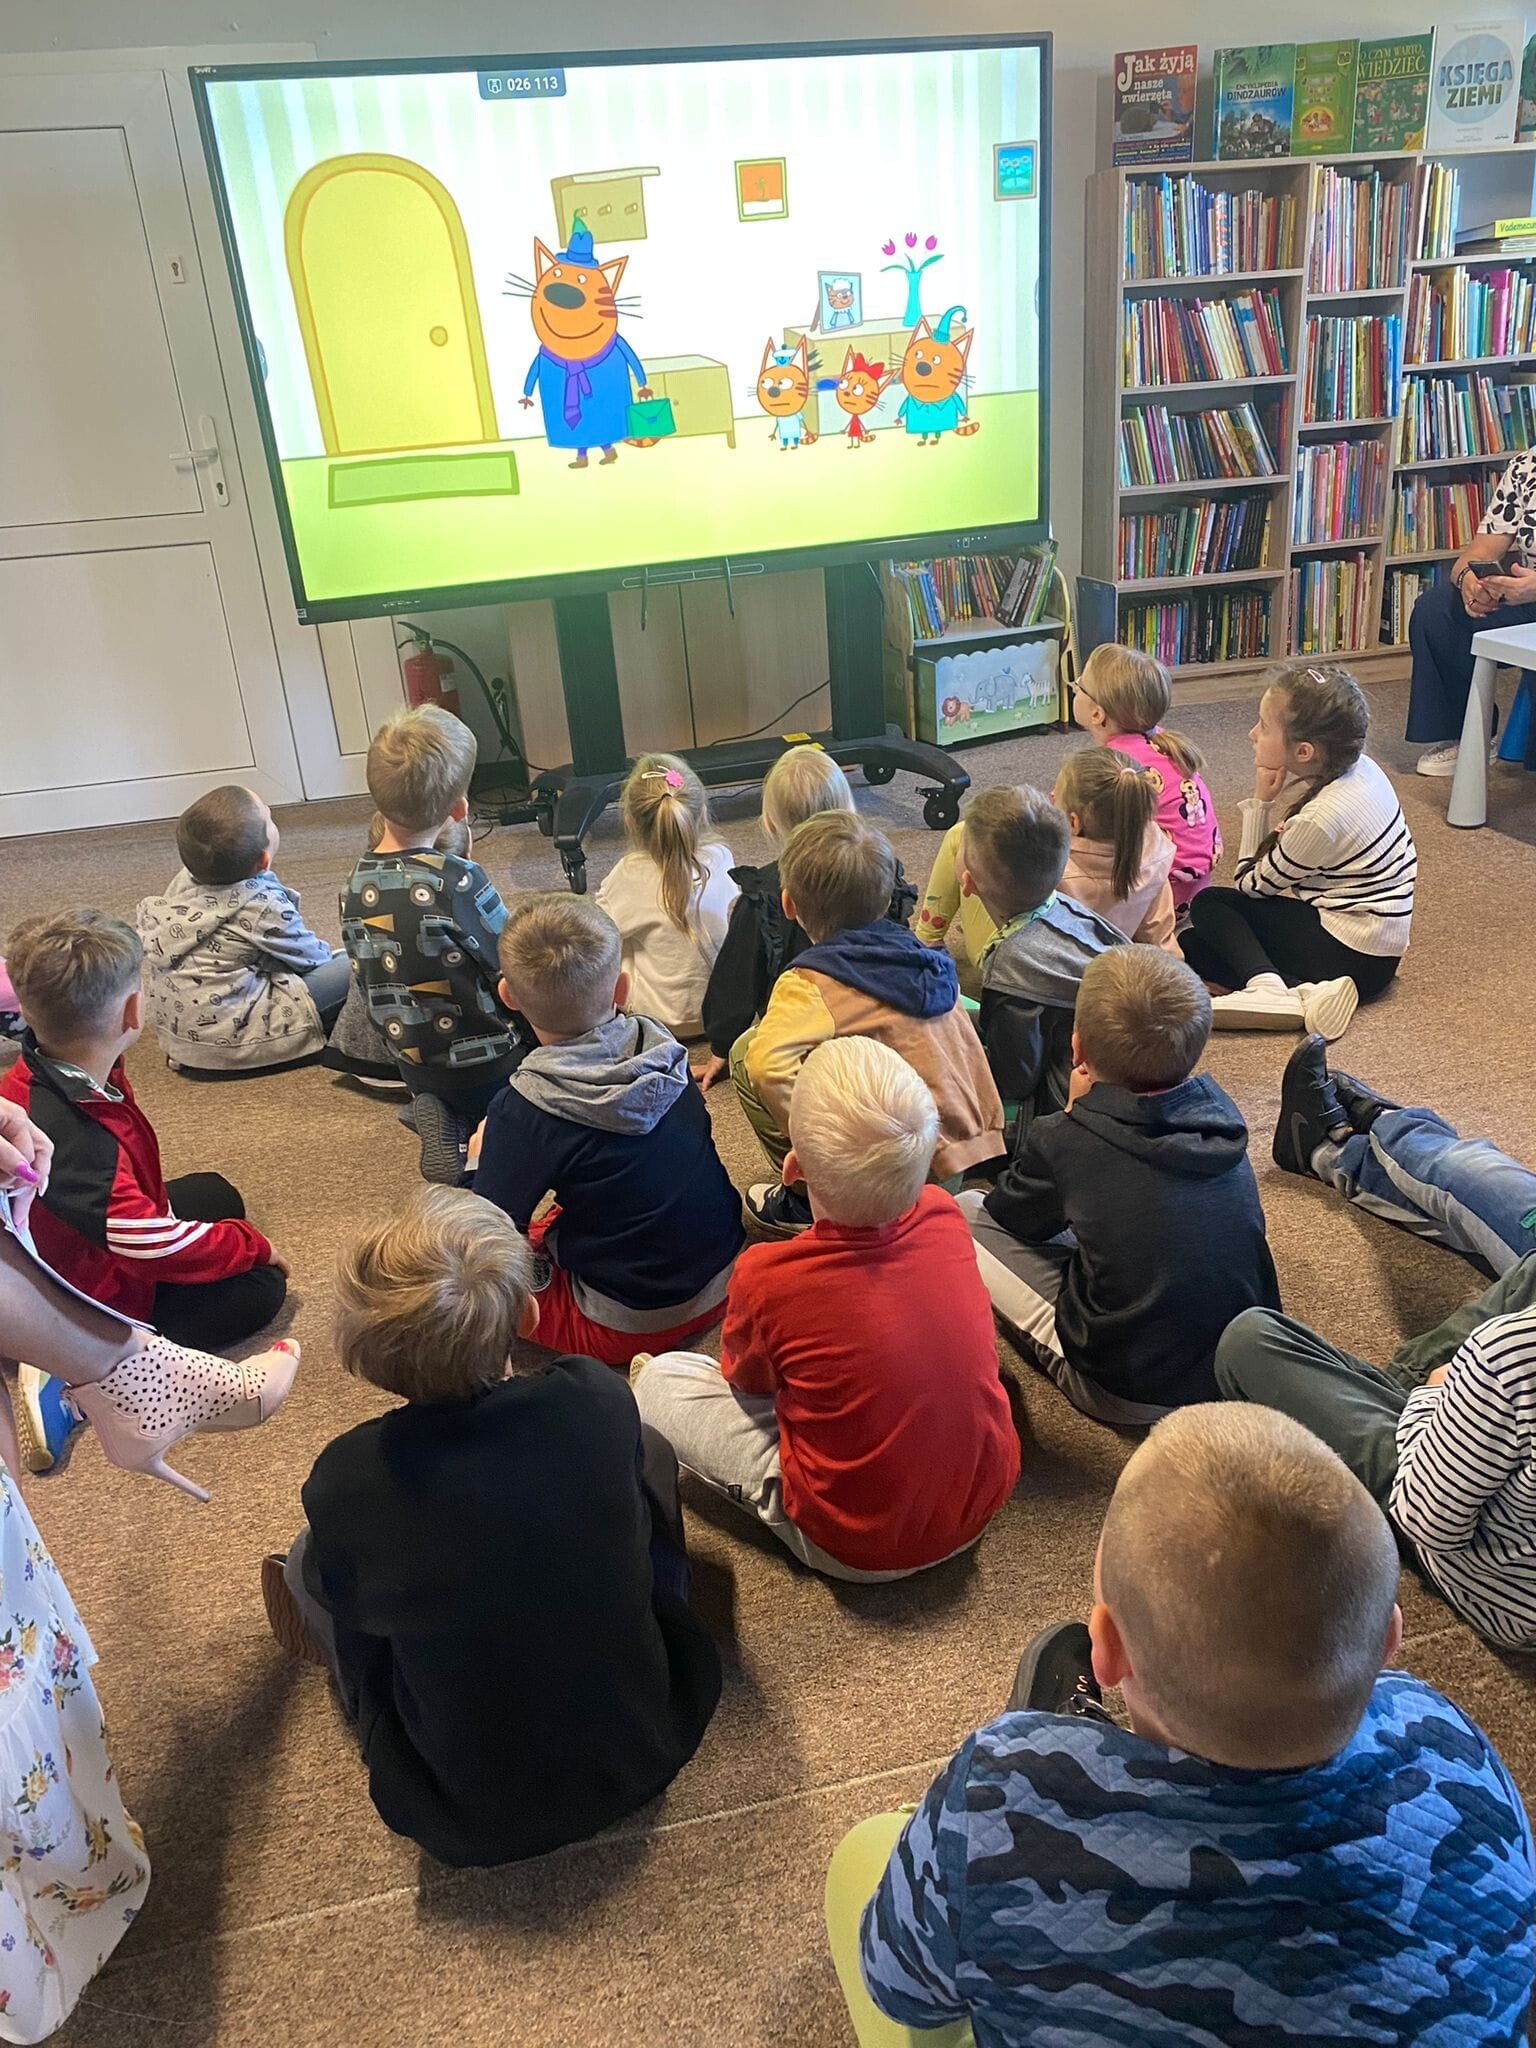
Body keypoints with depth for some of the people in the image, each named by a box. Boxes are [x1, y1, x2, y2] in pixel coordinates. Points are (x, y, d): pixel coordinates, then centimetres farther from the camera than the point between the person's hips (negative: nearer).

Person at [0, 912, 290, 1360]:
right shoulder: (76, 1142, -42)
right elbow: (160, 1248, -31)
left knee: (214, 1194, 25)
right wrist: (254, 1245, -17)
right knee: (260, 1288, -8)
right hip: (97, 1303, -9)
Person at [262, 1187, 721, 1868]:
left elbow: (356, 1614, -4)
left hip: (476, 1820, -1)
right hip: (645, 1751, 2)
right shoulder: (601, 1401, -22)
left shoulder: (343, 1482, -26)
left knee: (310, 1560, 11)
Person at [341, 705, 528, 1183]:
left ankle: (447, 1124, 0)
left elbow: (368, 979, 6)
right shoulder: (460, 881, -26)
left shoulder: (355, 886, -6)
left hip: (413, 1068, 5)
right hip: (488, 1066, -5)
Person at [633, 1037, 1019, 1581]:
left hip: (857, 1548, -4)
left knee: (659, 1376, 2)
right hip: (984, 1504, 5)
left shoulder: (766, 1277, -26)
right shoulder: (945, 1216, -13)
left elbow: (745, 1381, -1)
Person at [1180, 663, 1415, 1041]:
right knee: (1192, 942, 5)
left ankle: (1266, 987, -23)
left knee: (1208, 905, -3)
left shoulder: (1321, 818, -25)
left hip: (1352, 959, -9)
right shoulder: (1357, 766, -2)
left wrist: (1261, 801, -12)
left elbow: (1251, 885, -11)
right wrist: (1286, 836, -2)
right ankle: (1305, 989, -12)